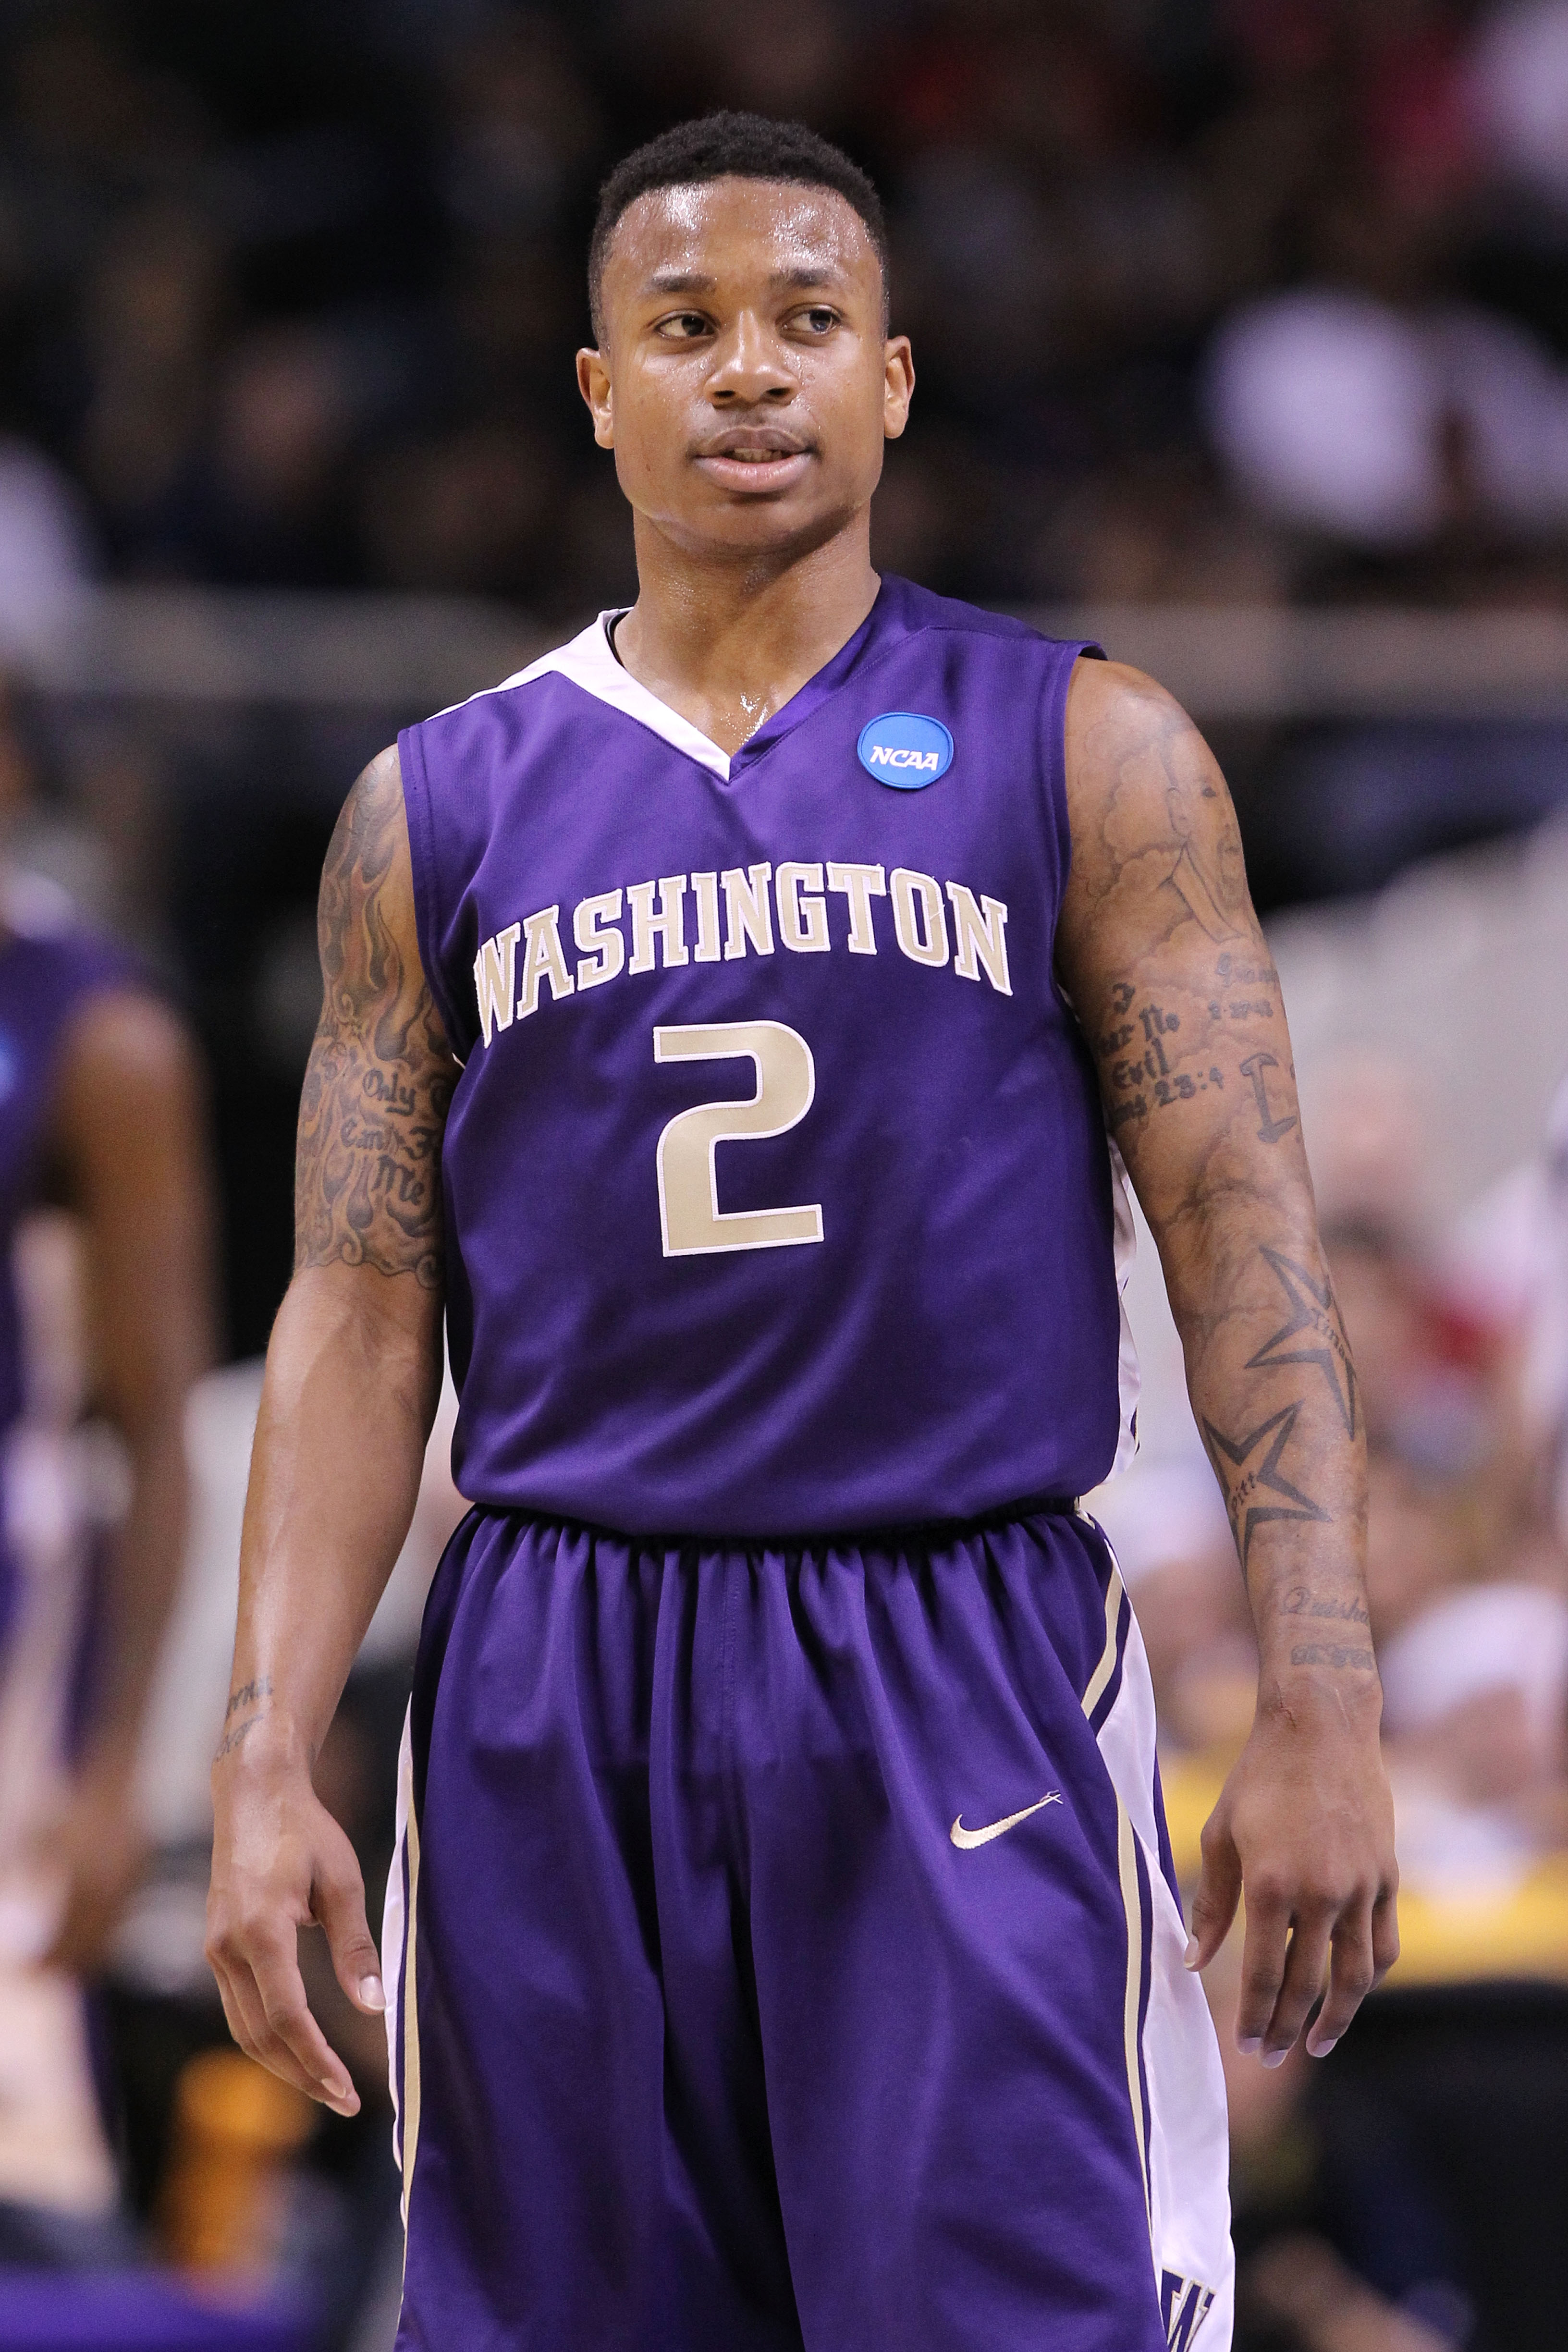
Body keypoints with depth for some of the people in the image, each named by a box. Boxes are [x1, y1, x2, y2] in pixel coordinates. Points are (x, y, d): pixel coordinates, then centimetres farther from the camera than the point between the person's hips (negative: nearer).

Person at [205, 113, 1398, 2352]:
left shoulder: (1084, 756, 4)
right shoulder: (439, 811, 10)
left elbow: (1247, 1241, 0)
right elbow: (359, 1316, 9)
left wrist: (1322, 1715, -10)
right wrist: (268, 1760, -1)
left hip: (963, 1683, -2)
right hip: (559, 1707, 2)